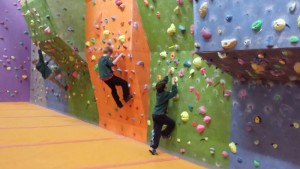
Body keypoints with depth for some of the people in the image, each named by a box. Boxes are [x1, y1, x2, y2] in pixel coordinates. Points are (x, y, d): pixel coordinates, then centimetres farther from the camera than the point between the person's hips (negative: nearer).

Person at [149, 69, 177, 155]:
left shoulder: (158, 92, 6)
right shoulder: (165, 94, -15)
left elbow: (163, 82, 19)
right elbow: (174, 92, -15)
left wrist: (168, 74, 25)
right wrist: (173, 83, -5)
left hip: (155, 115, 8)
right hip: (160, 115, -8)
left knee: (156, 132, 8)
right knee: (172, 123, 12)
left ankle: (153, 148, 7)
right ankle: (164, 134, 23)